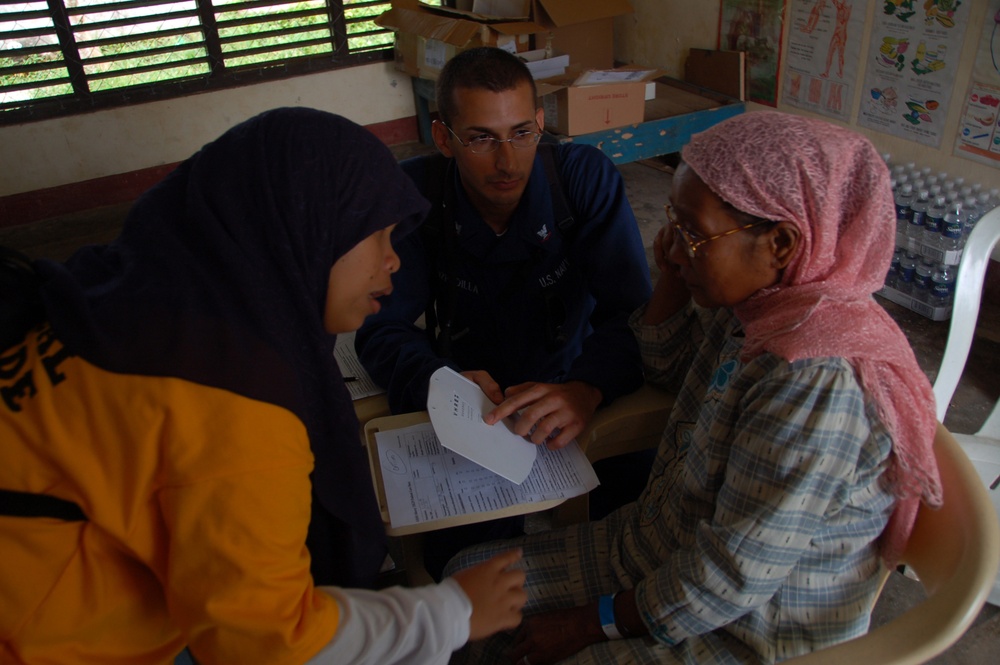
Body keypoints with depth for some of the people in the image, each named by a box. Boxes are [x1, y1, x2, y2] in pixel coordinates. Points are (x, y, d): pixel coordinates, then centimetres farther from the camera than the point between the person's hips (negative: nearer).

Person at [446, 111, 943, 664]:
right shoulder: (751, 301, -7)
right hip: (664, 548, 8)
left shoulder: (817, 382, -33)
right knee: (470, 578, 6)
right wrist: (674, 274, -5)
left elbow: (736, 574, -27)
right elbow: (665, 362, 14)